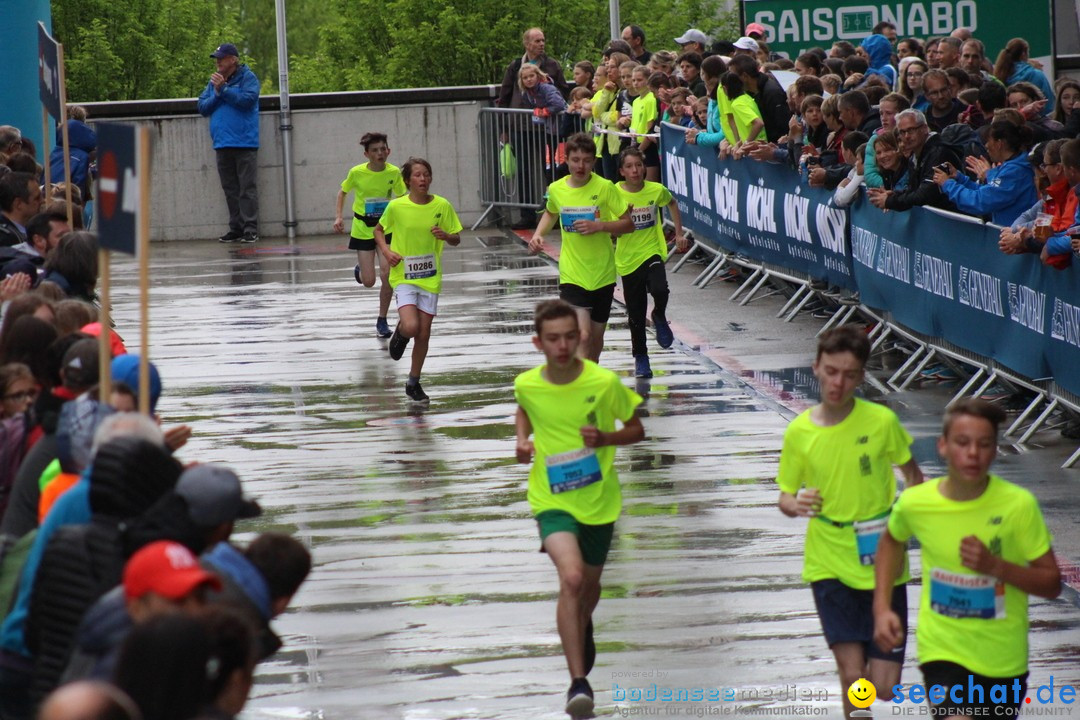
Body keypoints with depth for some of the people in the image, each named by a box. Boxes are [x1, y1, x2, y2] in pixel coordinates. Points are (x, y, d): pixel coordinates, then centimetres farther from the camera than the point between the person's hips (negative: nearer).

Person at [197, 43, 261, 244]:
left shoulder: (248, 78, -1)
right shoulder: (214, 81, 16)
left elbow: (247, 100, -17)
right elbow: (202, 107, 11)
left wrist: (224, 89, -14)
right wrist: (216, 93, -5)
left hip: (244, 143, -6)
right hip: (222, 143, 6)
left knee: (247, 188, -7)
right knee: (230, 190, 8)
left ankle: (250, 229, -8)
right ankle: (236, 228, 13)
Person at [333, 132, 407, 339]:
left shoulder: (394, 173, -10)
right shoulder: (357, 173, -13)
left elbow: (401, 198, 5)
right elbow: (343, 192, 5)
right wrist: (339, 216, -4)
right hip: (363, 229, -1)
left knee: (386, 275, -11)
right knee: (368, 281, -1)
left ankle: (382, 320, 7)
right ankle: (360, 269, 38)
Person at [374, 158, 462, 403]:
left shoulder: (442, 206, -4)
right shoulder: (396, 206, -8)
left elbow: (456, 240, 5)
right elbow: (378, 231, 9)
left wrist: (445, 235, -17)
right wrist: (386, 251, -9)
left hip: (430, 277, 2)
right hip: (404, 275, -2)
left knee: (424, 333, 5)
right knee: (411, 326, -21)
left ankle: (414, 383, 22)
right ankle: (400, 332, 17)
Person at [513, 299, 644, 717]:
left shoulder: (604, 383, -14)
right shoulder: (527, 384, -8)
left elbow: (637, 430, -1)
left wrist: (604, 439, -20)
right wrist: (522, 439, -2)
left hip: (598, 499, 1)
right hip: (551, 499, -1)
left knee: (589, 584, 21)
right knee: (571, 577, -26)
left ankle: (583, 628, 60)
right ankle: (578, 682, -26)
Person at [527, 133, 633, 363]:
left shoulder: (605, 188, -8)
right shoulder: (556, 189, -2)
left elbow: (628, 224, -6)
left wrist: (599, 226, -21)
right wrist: (538, 234, 5)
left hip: (603, 274, 1)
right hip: (572, 275, -1)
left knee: (596, 337, 15)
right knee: (582, 336, -18)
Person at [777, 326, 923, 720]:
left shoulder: (882, 421, -9)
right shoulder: (799, 432, -4)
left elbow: (912, 474, 8)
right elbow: (785, 496, 6)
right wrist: (796, 505, -16)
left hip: (883, 565, 0)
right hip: (829, 565, 0)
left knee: (883, 686, -3)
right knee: (852, 676, -11)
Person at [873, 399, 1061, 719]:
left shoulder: (1019, 504, -15)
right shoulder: (915, 503, -9)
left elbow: (1052, 584, -9)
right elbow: (891, 542, 16)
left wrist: (996, 566, -25)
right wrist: (881, 607, 5)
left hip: (1004, 657, 1)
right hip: (942, 650, -1)